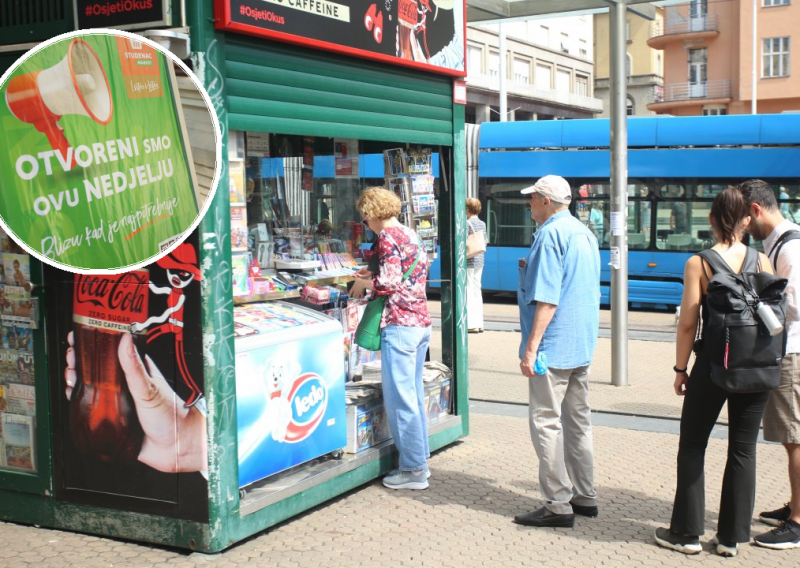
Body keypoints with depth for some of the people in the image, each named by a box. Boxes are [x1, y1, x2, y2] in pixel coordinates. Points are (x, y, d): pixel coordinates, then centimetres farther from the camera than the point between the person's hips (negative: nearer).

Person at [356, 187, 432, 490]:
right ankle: (421, 460, 23)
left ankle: (413, 470, 2)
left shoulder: (387, 236, -10)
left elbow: (389, 283, -18)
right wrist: (376, 277, 18)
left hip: (400, 323, -9)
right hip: (422, 320, 10)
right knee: (414, 393, 16)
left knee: (399, 397, -3)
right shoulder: (410, 234, 17)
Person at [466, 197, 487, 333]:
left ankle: (472, 324, -7)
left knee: (468, 291, -4)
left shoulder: (467, 223, -13)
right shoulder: (482, 224, 11)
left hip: (469, 261, -8)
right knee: (477, 290, 13)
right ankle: (479, 323, 14)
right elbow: (485, 242, 14)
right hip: (480, 261, 8)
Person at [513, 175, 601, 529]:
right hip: (582, 346, 10)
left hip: (554, 347, -10)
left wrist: (531, 347, -21)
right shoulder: (585, 233, 14)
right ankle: (585, 497, 22)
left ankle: (558, 505, -2)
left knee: (546, 423, -4)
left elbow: (547, 298, -22)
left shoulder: (550, 235, -15)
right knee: (578, 422, 15)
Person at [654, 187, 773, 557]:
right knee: (743, 450, 11)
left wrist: (680, 369, 1)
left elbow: (688, 323, -10)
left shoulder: (698, 263, -9)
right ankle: (732, 537, 16)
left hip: (713, 364, -3)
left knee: (692, 447, 11)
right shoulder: (762, 261, -1)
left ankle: (687, 533, 15)